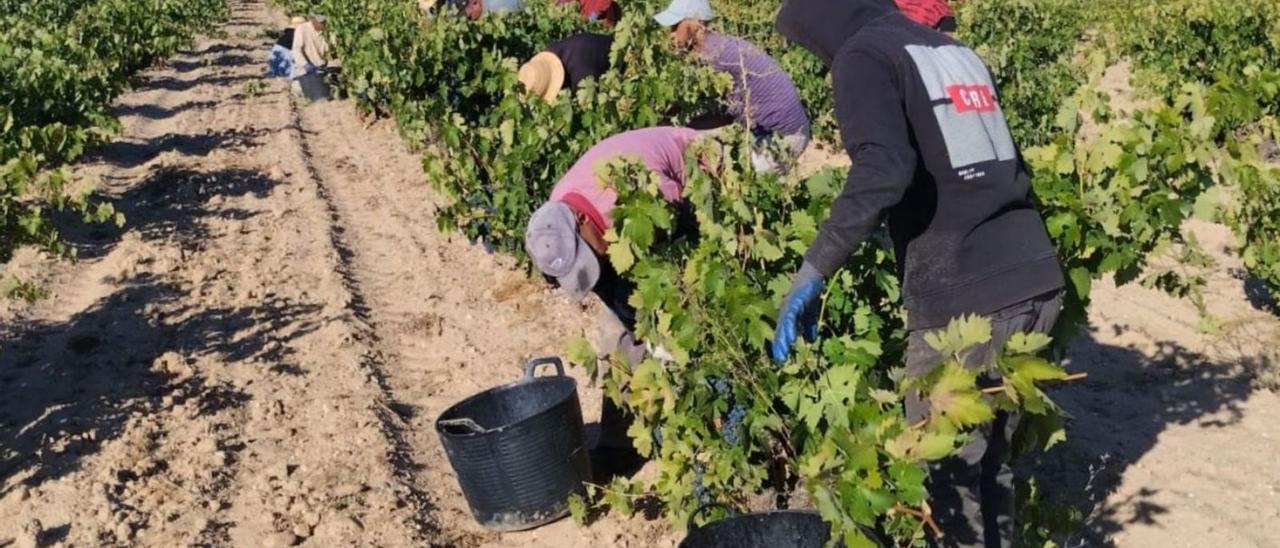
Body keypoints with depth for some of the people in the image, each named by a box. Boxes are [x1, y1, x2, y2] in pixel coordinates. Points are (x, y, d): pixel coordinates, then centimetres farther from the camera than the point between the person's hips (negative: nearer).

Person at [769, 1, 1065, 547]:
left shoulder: (864, 54, -2)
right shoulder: (958, 51, 20)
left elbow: (883, 171, -19)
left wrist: (812, 270, -16)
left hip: (964, 299, -8)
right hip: (1038, 279, 8)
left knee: (948, 471, 7)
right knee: (993, 456, 21)